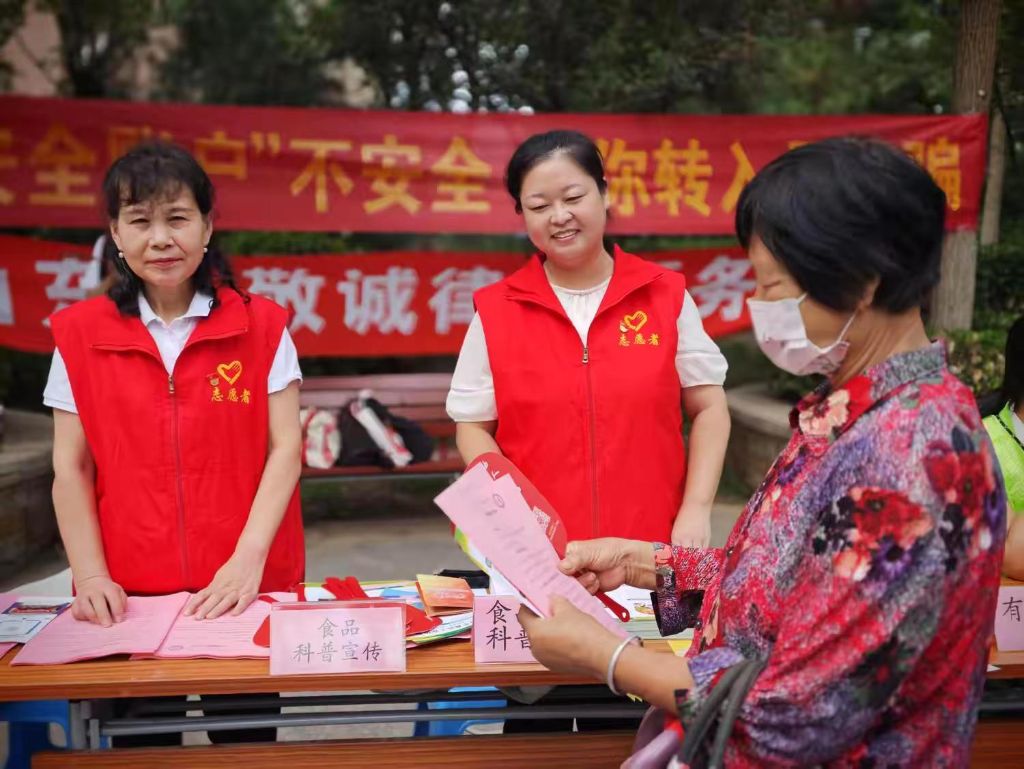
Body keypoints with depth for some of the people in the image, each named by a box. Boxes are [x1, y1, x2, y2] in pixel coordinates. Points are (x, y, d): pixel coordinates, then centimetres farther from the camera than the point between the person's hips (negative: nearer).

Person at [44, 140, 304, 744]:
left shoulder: (260, 327, 0)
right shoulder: (81, 336, 2)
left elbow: (285, 450, -3)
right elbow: (71, 470, 2)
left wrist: (248, 559, -14)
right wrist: (91, 576, -10)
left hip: (245, 587, 0)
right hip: (129, 597, 1)